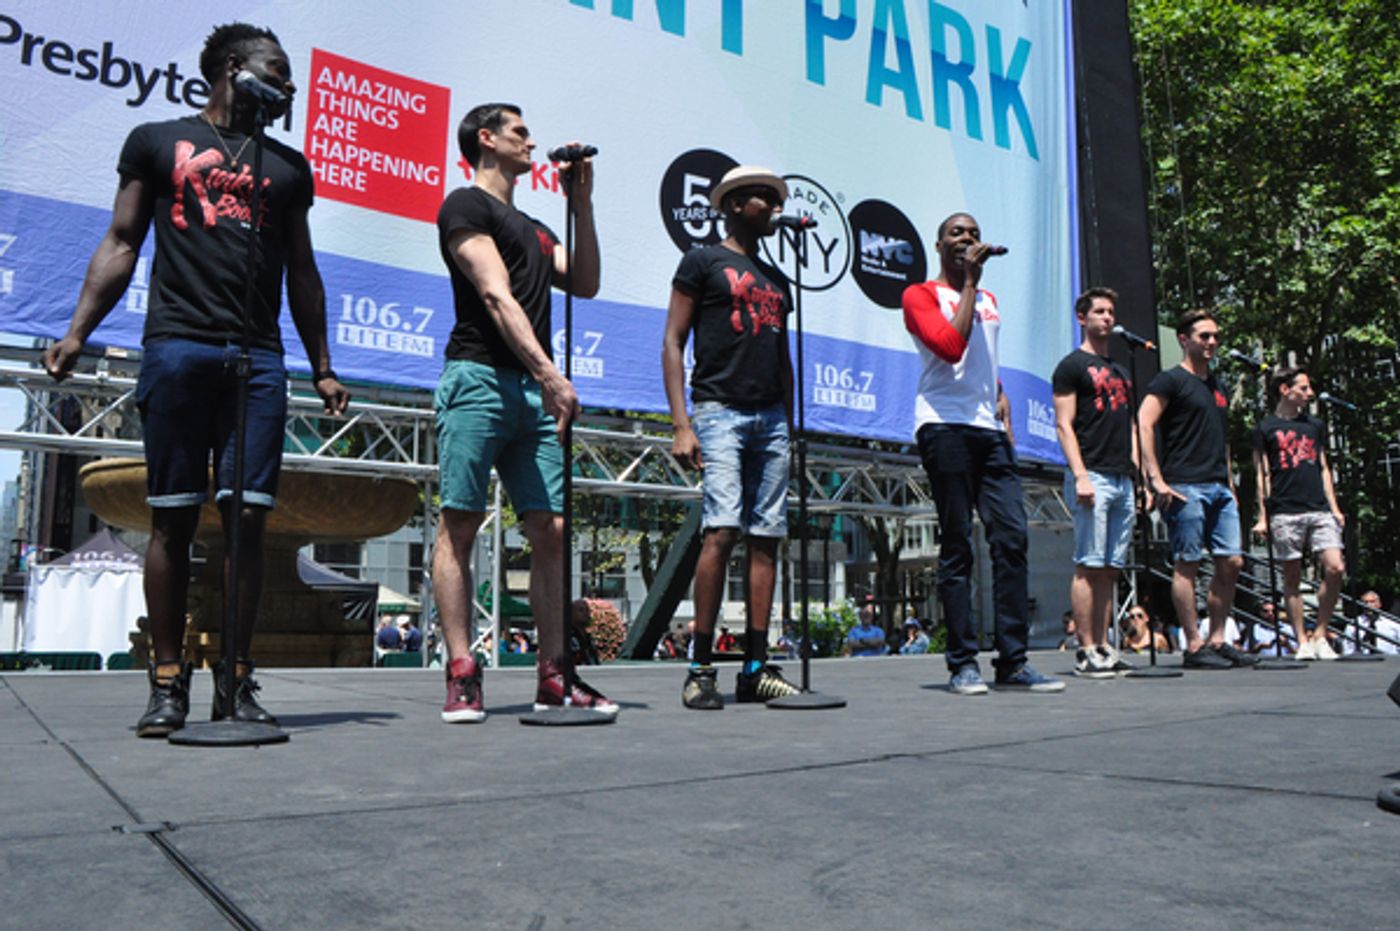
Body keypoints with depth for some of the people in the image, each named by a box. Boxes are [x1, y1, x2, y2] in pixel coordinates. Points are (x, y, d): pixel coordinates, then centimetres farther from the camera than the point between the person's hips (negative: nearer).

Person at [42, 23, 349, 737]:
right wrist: (77, 331, 0)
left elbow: (302, 273, 21)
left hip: (259, 357, 2)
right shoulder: (158, 141, 15)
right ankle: (167, 683, 4)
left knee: (247, 517, -4)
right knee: (173, 516, -2)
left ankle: (235, 681, 1)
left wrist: (322, 369, 16)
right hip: (177, 346, -2)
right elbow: (121, 243, 11)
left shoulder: (288, 165, 22)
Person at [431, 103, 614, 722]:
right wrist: (549, 373, -19)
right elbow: (496, 296, -10)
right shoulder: (467, 206, 4)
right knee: (460, 525, -6)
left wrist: (582, 206, 12)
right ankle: (462, 677, -5)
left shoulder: (532, 228, 29)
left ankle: (554, 676, 2)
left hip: (532, 392, 8)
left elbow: (584, 283, 17)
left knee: (550, 530, 0)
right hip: (479, 376, -7)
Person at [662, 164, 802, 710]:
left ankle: (756, 668, 4)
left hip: (771, 417, 6)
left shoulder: (776, 280, 25)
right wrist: (680, 425, -11)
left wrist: (791, 429, 19)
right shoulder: (702, 262, 6)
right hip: (719, 411, -6)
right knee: (722, 530, -17)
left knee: (766, 537, 0)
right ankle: (700, 668, -11)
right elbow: (673, 343, -1)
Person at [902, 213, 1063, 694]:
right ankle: (962, 663, 0)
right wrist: (970, 283, -5)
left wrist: (1003, 414, 16)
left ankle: (1013, 661, 1)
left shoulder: (989, 301, 26)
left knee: (1012, 537, -3)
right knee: (957, 546, -6)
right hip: (945, 427, -6)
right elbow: (951, 346, -13)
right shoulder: (921, 294, 4)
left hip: (989, 431, 7)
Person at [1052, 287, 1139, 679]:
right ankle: (1086, 651, -6)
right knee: (1089, 566, -8)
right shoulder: (1072, 366, 1)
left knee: (1110, 568, 7)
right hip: (1093, 476, -8)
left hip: (1122, 479, 8)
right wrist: (1080, 475, -17)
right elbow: (1064, 425, -8)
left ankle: (1104, 648, 10)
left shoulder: (1120, 371, 24)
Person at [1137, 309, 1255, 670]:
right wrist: (1157, 480, -18)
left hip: (1219, 489, 8)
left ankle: (1217, 640, 14)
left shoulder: (1217, 387, 22)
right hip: (1186, 488, -8)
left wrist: (1229, 481, 19)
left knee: (1231, 562, 5)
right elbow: (1143, 426, -13)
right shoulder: (1170, 380, -2)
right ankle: (1193, 646, 0)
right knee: (1187, 564, -5)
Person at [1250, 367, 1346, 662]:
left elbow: (1323, 469, 21)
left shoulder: (1316, 426, 20)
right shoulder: (1264, 428, 6)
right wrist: (1263, 516, -3)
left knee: (1335, 568, -11)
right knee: (1292, 577, -1)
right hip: (1285, 513, -4)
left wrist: (1333, 507, 11)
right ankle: (1302, 642, 7)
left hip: (1319, 510, 4)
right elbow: (1262, 474, 3)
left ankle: (1320, 636, 3)